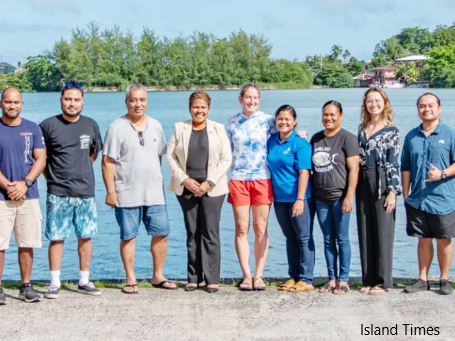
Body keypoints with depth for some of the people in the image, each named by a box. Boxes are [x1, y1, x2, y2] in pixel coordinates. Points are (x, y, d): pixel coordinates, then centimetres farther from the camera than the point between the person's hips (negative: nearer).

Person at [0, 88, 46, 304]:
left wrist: (24, 183, -9)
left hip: (28, 195, 2)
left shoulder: (32, 129, 10)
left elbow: (40, 160, 5)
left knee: (27, 244, 4)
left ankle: (26, 287, 13)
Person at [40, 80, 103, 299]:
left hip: (85, 192, 3)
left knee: (85, 237, 7)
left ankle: (84, 282, 17)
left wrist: (81, 172, 13)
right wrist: (51, 177, 2)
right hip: (57, 193, -3)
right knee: (56, 238, 0)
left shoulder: (91, 125, 7)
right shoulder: (49, 125, -3)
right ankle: (54, 284, 9)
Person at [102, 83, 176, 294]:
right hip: (127, 195, -4)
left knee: (161, 233, 5)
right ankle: (130, 279, 12)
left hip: (154, 193, 5)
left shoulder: (155, 126, 11)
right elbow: (107, 162, -6)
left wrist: (157, 180, 14)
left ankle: (158, 276, 18)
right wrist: (111, 191, -11)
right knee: (128, 236, 1)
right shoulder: (117, 128, -4)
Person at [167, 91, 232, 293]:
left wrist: (209, 182, -9)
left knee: (210, 233, -4)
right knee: (192, 233, 4)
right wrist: (184, 180, -6)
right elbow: (170, 157, 5)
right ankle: (193, 278, 11)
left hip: (211, 188, -1)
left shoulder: (218, 129, 5)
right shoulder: (180, 129, 8)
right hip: (186, 188, 2)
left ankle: (212, 279, 2)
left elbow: (226, 159, 0)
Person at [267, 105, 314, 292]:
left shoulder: (300, 143, -10)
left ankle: (306, 279, 5)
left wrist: (300, 199, -21)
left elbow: (304, 172, -15)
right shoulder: (271, 141, 8)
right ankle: (293, 276, 22)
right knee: (290, 238, 14)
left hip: (300, 199, -6)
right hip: (280, 198, 6)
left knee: (304, 238, 0)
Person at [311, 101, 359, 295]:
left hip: (340, 197, -5)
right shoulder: (316, 138, 14)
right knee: (328, 240, 9)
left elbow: (353, 169, -10)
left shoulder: (348, 138, -4)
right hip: (320, 197, 5)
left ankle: (343, 280, 7)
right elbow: (310, 166, 22)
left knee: (342, 239, 0)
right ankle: (332, 279, 16)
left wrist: (349, 196, -16)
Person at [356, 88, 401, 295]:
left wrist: (392, 191, -13)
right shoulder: (362, 129, 13)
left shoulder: (391, 131, -2)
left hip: (381, 183, -5)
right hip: (363, 183, 5)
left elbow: (393, 163, -7)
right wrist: (354, 186, 8)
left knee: (383, 231, -2)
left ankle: (382, 281, 5)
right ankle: (368, 279, 15)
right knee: (365, 232, 7)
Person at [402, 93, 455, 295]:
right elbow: (405, 167, 13)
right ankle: (423, 279, 19)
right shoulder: (411, 136, 9)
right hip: (417, 200, 3)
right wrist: (405, 194, 10)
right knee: (424, 240, 11)